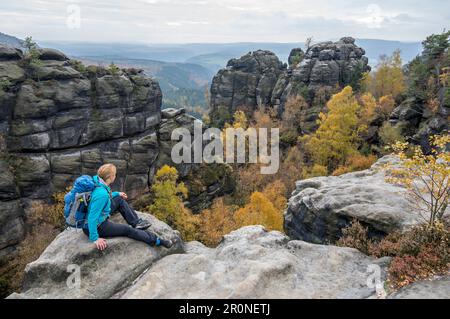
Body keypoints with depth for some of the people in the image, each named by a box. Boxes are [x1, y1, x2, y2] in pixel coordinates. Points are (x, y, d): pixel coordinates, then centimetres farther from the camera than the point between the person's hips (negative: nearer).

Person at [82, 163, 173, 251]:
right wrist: (95, 238, -27)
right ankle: (156, 241, 10)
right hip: (97, 226, -9)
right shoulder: (101, 194, -35)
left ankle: (136, 222, 21)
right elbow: (92, 218, -33)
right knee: (127, 229, -3)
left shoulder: (98, 182, -8)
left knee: (119, 200, 13)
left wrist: (117, 194, 24)